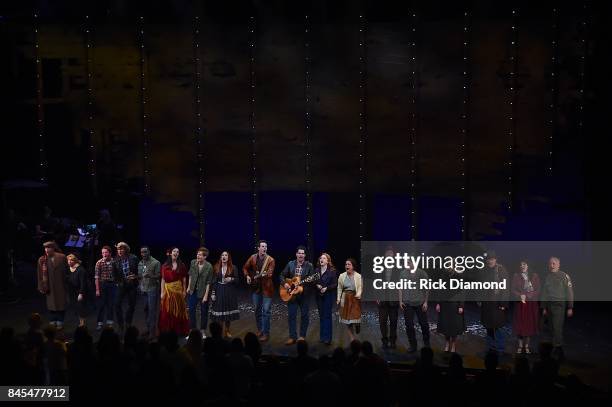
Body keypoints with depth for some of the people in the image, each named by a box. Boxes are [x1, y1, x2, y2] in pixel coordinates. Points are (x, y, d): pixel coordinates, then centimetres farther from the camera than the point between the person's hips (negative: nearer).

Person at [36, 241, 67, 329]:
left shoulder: (62, 257, -4)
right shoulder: (42, 260, -2)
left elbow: (66, 270, -2)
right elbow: (40, 274, -2)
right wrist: (42, 287, -6)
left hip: (60, 286, -1)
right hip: (49, 286, 1)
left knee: (60, 304, 5)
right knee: (51, 305, 6)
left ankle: (60, 322, 16)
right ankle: (53, 323, 16)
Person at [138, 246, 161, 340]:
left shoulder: (156, 263, -6)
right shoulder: (140, 263, 12)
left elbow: (158, 276, -9)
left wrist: (150, 276, -27)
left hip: (152, 289, -6)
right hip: (143, 289, 6)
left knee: (152, 310, -6)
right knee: (145, 309, 8)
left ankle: (153, 332, -1)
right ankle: (148, 329, 21)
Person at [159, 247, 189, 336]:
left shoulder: (181, 266, 3)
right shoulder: (165, 266, 2)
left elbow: (184, 279, 4)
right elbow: (163, 280, 1)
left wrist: (184, 291, -1)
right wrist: (162, 292, -3)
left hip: (178, 290, 0)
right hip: (168, 290, 0)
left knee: (178, 311, 5)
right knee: (167, 312, 2)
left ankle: (178, 331, 14)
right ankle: (167, 331, 11)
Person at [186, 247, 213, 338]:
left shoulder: (209, 266, -17)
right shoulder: (193, 262, -5)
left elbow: (208, 282, -14)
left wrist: (206, 295, -14)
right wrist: (189, 286, 12)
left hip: (203, 292, -4)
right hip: (193, 291, 4)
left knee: (204, 312, 8)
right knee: (191, 310, 6)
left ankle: (203, 331, 22)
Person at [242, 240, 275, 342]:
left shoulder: (270, 260, -11)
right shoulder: (253, 258, 1)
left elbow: (270, 273, -20)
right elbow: (245, 268, 15)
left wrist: (264, 274, -40)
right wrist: (247, 276, 1)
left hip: (267, 288, -4)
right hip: (256, 287, 4)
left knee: (266, 311, -5)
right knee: (257, 310, 13)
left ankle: (266, 333, 2)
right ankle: (260, 330, 29)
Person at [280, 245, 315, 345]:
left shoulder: (309, 265, -1)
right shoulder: (290, 264, 6)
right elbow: (282, 276, 9)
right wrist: (284, 283, -8)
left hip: (304, 293, -1)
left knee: (304, 315, 5)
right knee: (291, 315, 2)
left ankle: (302, 336, 18)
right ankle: (292, 337, 9)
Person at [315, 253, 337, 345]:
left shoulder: (332, 271, -6)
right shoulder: (316, 271, 7)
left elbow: (335, 284, -7)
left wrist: (326, 288, -19)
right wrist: (317, 285, -8)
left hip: (328, 296, -5)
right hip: (319, 296, 5)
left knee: (327, 316, -6)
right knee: (321, 316, 9)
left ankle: (327, 338, -4)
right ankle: (322, 337, 17)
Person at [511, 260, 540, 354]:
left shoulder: (534, 276, 4)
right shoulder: (516, 276, 4)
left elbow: (537, 290, -2)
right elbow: (513, 290, -1)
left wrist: (526, 296, -13)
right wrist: (520, 296, -19)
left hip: (532, 304, 0)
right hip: (520, 303, 0)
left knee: (530, 324, 2)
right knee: (520, 324, -1)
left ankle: (526, 346, 13)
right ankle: (520, 346, 11)